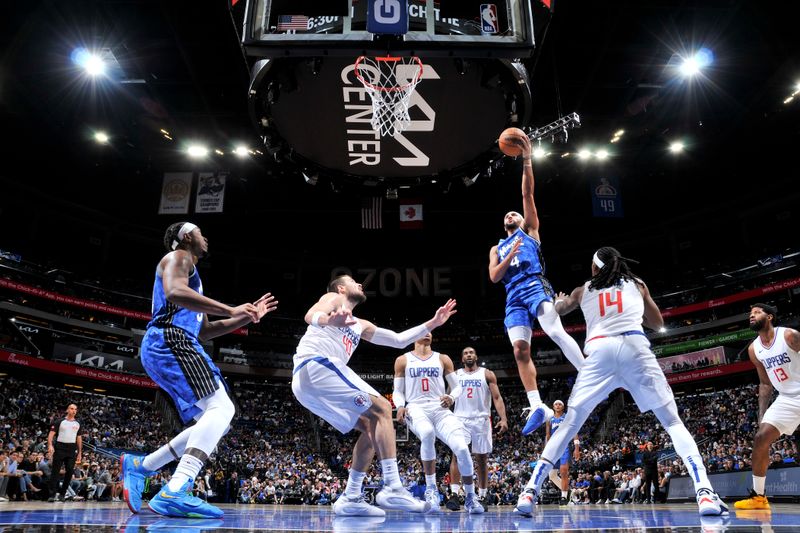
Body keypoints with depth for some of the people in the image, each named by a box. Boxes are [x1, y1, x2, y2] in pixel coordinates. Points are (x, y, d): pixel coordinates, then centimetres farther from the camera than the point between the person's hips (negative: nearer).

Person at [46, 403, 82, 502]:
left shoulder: (78, 424, 12)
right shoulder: (60, 421, 0)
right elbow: (51, 434, -6)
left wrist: (80, 452, 12)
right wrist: (50, 445, -23)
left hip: (72, 449, 4)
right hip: (60, 448, -4)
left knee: (69, 471, 2)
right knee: (55, 471, -4)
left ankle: (63, 493, 13)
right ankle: (52, 494, -3)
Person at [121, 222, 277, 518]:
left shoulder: (191, 273, 33)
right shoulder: (178, 257, 4)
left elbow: (204, 331, 32)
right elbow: (175, 292, -20)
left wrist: (246, 318, 24)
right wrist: (230, 310, -21)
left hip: (162, 348, 10)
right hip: (170, 341, -10)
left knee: (215, 421, 8)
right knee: (221, 407, -23)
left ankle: (139, 466, 13)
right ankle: (175, 492, -35)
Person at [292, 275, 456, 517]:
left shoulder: (361, 325, 33)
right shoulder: (333, 298, 11)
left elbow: (399, 340, 33)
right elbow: (310, 316, -12)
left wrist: (433, 323, 31)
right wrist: (330, 320, -35)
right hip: (316, 365, -9)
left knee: (371, 427, 9)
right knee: (381, 409, -13)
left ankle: (350, 498, 4)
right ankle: (392, 489, -21)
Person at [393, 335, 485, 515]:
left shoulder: (443, 359, 16)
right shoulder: (403, 360, 12)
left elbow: (457, 386, 15)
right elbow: (398, 390, 12)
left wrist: (452, 397, -8)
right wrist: (400, 406, -9)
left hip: (440, 409, 2)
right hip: (416, 409, -2)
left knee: (462, 448, -20)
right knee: (428, 434, -38)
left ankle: (470, 497, 4)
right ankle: (431, 489, -20)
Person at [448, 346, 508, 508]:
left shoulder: (487, 374, 7)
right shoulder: (455, 375, 12)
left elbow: (497, 398, 0)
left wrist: (503, 419, -13)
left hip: (481, 420, 0)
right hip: (460, 419, 0)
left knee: (482, 459, 4)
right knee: (457, 454, -15)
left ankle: (482, 497, 13)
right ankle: (454, 494, -17)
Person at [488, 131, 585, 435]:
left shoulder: (529, 230, 20)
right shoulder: (497, 248, 29)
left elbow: (528, 194, 8)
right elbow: (494, 277, 12)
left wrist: (526, 160, 0)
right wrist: (510, 256, -3)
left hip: (535, 286, -4)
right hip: (513, 297, 4)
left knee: (556, 332, -25)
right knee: (520, 350, -8)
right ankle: (538, 407, -8)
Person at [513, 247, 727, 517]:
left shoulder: (583, 290, 26)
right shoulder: (637, 283, 25)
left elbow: (559, 309, 44)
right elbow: (657, 323, 34)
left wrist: (559, 300, 67)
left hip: (599, 350, 1)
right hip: (634, 346, 0)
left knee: (569, 424, 8)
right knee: (673, 422, 9)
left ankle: (530, 491, 0)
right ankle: (704, 492, -9)